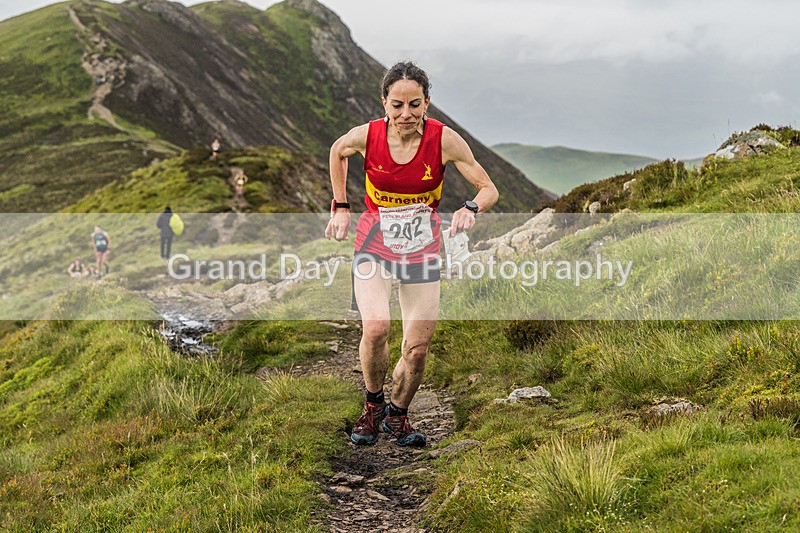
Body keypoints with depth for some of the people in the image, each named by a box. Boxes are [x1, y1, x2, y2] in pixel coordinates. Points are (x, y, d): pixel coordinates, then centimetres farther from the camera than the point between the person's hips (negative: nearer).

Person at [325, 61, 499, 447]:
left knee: (417, 348, 0)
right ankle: (373, 405, 5)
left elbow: (489, 189, -10)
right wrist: (340, 206, 8)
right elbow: (337, 151, 9)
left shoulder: (444, 140, -17)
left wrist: (471, 207, -31)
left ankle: (397, 415, 28)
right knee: (375, 327, -23)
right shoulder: (367, 136, -15)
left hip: (422, 244, 1)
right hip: (375, 239, -1)